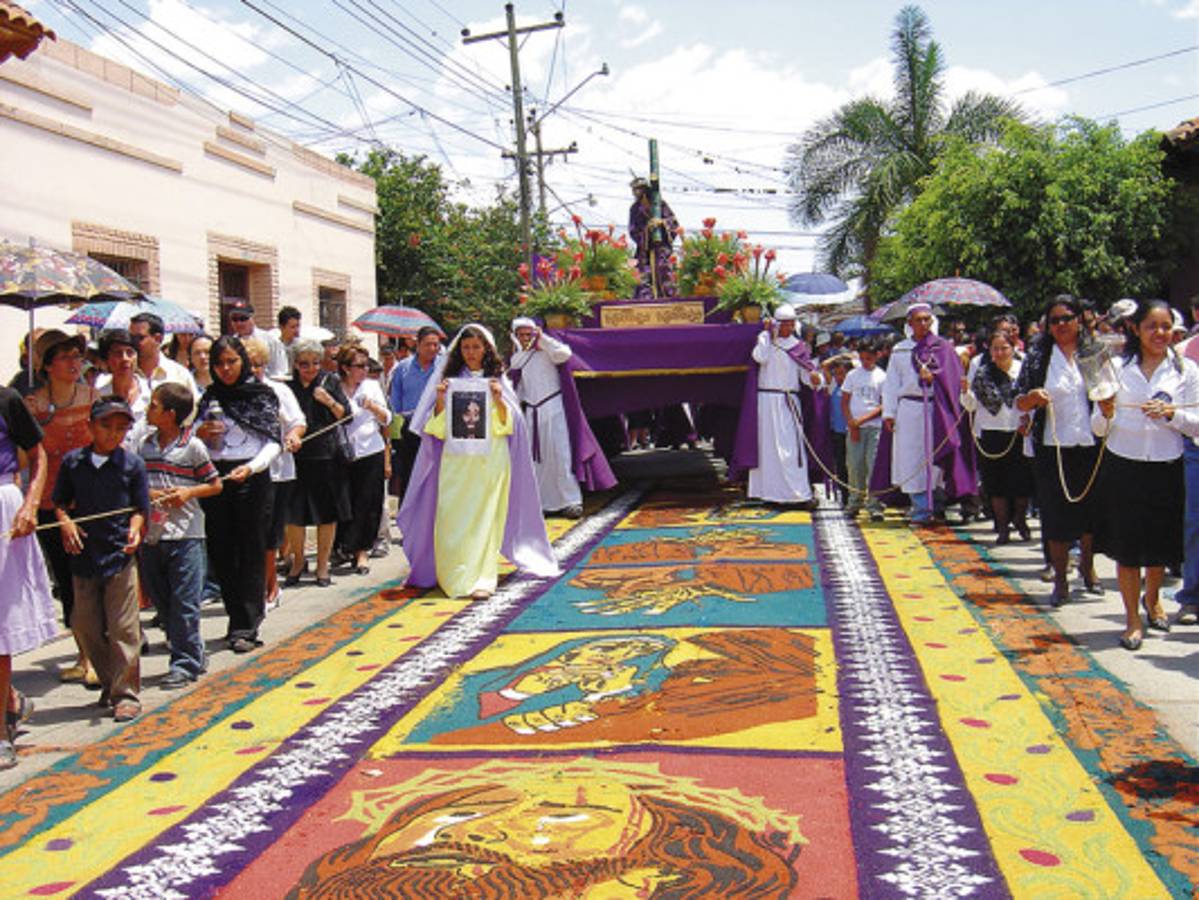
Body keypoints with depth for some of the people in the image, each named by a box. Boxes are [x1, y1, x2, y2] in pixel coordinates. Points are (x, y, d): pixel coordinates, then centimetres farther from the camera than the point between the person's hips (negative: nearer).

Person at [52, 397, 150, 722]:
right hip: (83, 554, 3)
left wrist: (134, 529, -18)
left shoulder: (132, 464, -1)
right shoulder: (73, 461, 5)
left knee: (123, 628, -3)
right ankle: (109, 684, 28)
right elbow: (59, 502, 13)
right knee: (85, 626, 10)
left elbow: (140, 508, 1)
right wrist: (65, 522, -6)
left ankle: (126, 694, 6)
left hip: (121, 555, -3)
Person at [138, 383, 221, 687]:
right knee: (161, 601, 12)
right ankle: (192, 655, 23)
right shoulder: (144, 445, 10)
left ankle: (186, 663, 4)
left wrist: (188, 492, -14)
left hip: (185, 534, -6)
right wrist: (146, 493, -5)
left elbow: (215, 485, 1)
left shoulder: (192, 446, -5)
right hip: (151, 535, 6)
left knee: (184, 602, -4)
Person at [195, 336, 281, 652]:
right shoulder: (210, 396, 13)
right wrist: (199, 433, -4)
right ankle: (238, 621, 16)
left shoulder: (262, 394, 1)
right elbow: (197, 438, 19)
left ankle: (246, 627, -2)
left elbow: (273, 442, -5)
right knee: (222, 551, 5)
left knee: (251, 551, -4)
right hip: (215, 477, 4)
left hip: (252, 477, -4)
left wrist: (252, 467, -22)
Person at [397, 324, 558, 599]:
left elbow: (506, 424, 4)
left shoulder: (496, 379, 8)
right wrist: (440, 400, -9)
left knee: (485, 519, -4)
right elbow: (438, 426, 9)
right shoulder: (449, 378, 10)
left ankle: (481, 579, -1)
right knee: (451, 519, -4)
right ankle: (453, 575, 9)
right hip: (455, 460, 1)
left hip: (489, 460, -1)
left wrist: (499, 399, -13)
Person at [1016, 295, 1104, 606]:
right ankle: (1060, 582, 13)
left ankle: (1087, 567, 34)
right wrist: (1032, 398, -22)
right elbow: (1019, 402, 0)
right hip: (1053, 449, -1)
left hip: (1092, 445, 1)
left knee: (1092, 510, 10)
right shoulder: (1038, 356, 2)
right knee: (1057, 515, 2)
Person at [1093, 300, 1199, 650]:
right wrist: (1106, 413, -19)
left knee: (1161, 545, 14)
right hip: (1124, 467, -1)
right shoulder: (1117, 367, 1)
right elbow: (1099, 429, 2)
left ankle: (1152, 599, 43)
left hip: (1167, 468, 1)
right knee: (1127, 547, 0)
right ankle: (1132, 619, 16)